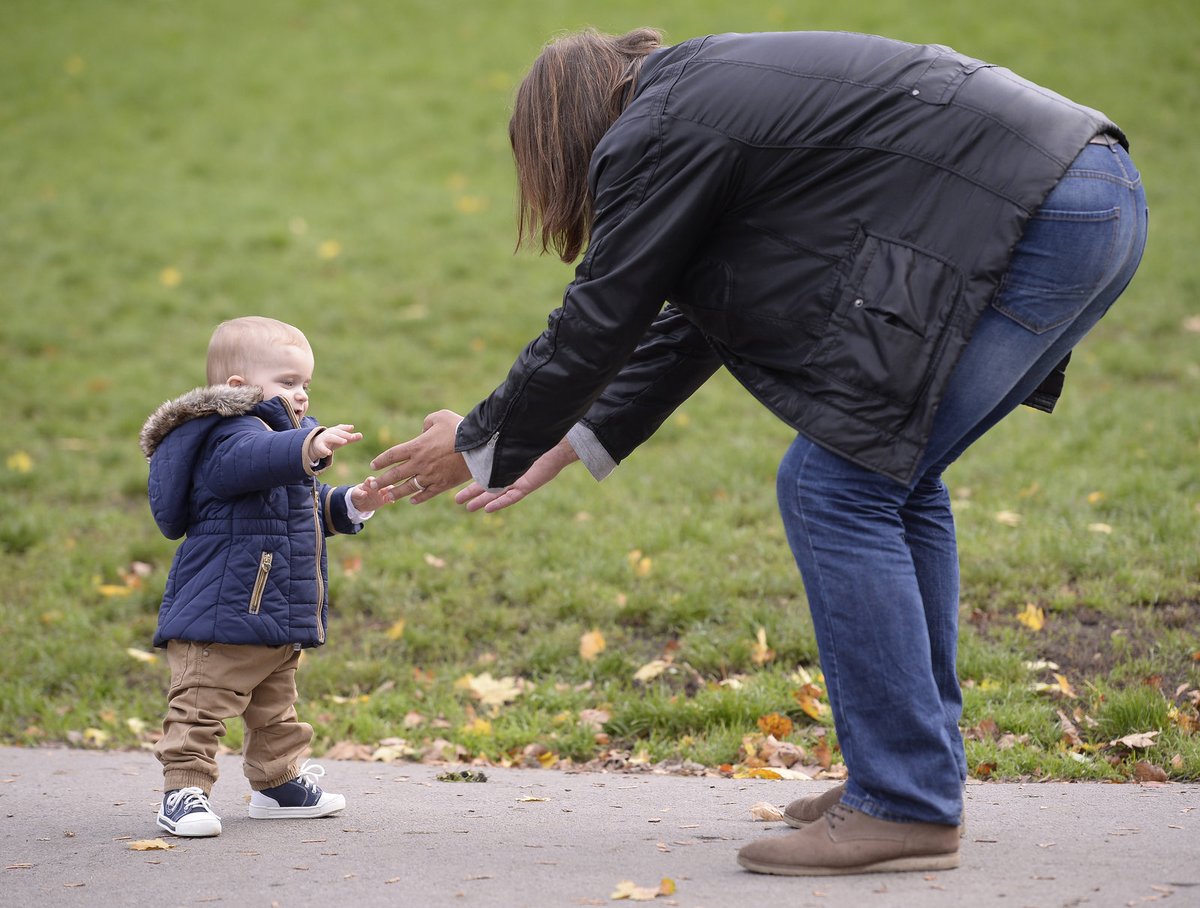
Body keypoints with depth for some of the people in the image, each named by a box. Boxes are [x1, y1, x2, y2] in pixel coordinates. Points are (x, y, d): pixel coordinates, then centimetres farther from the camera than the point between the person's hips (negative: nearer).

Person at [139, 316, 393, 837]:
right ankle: (184, 792, -7)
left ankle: (280, 783, 35)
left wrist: (350, 505, 15)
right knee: (201, 707, -10)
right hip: (223, 612, -11)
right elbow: (250, 459, -43)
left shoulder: (280, 436, 21)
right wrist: (308, 447, -59)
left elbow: (308, 511, 33)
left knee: (275, 711, 22)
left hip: (278, 619, 11)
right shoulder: (231, 434, -16)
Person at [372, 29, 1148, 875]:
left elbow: (596, 325, 1)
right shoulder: (719, 90, 25)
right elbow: (699, 316, 32)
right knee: (892, 477, 18)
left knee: (837, 487, -5)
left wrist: (480, 444, 16)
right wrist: (571, 441, 35)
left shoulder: (656, 132, -4)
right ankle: (922, 775, 23)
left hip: (1040, 222, -10)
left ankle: (905, 808, -2)